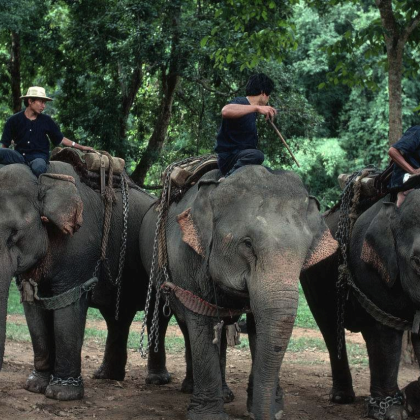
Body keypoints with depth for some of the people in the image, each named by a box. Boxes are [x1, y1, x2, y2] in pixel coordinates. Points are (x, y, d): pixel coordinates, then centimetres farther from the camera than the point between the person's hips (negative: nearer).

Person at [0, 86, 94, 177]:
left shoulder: (46, 120, 10)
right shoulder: (14, 120, 6)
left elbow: (60, 139, 18)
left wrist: (81, 147, 16)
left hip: (39, 156, 0)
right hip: (20, 155, 0)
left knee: (39, 167, -40)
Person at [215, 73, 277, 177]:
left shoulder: (251, 111, 18)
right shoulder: (240, 102, -12)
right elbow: (226, 111, -39)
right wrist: (257, 107, -41)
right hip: (228, 157, -10)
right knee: (256, 155, -36)